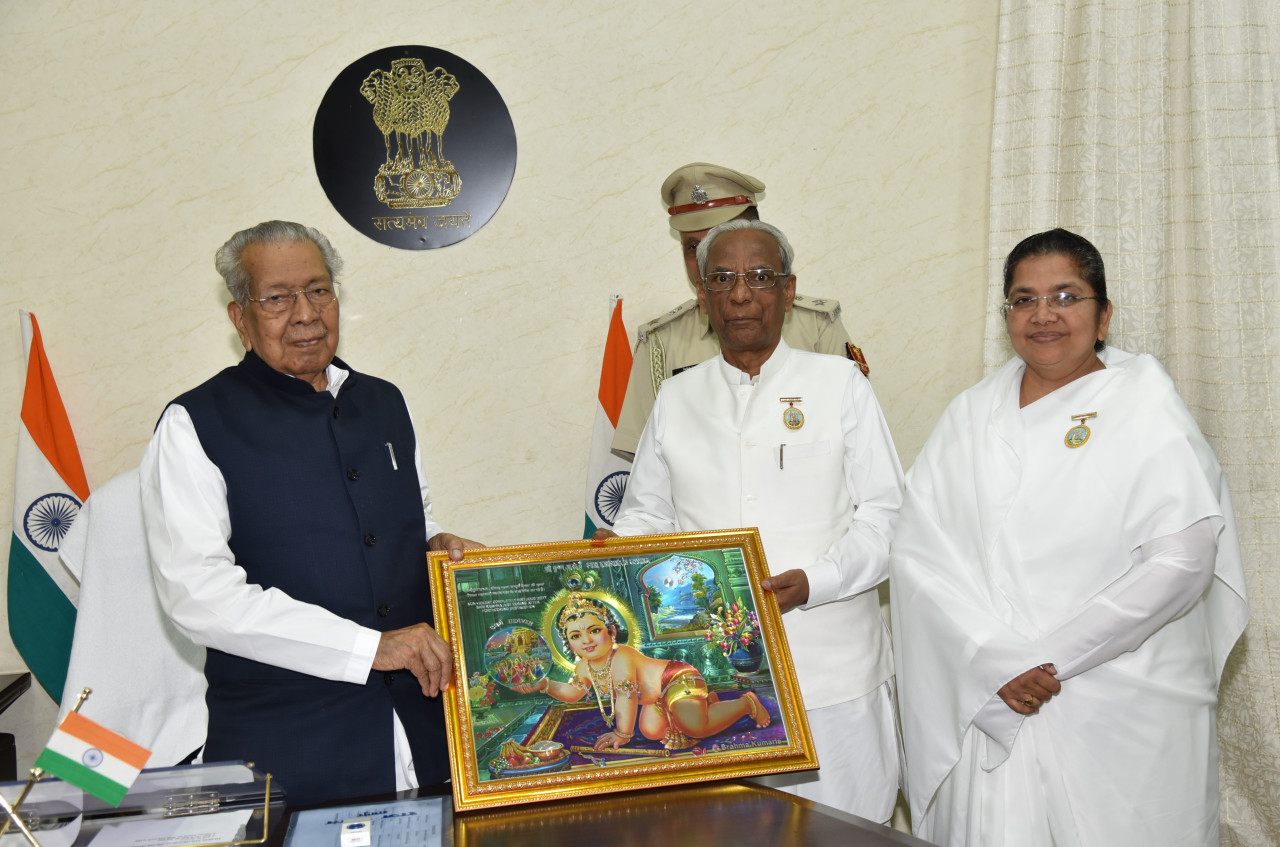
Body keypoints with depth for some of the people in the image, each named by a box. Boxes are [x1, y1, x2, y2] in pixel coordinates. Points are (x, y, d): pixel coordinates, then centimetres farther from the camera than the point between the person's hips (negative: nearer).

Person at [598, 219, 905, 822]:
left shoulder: (839, 382, 4)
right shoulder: (676, 399, 12)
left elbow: (886, 513, 0)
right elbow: (648, 513, 16)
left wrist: (813, 582, -14)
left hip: (830, 674, -2)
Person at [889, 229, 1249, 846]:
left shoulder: (1146, 407, -1)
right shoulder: (972, 415, 9)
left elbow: (1181, 562, -11)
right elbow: (918, 548, -1)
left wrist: (1048, 657, -13)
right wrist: (994, 662, -13)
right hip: (985, 708, 3)